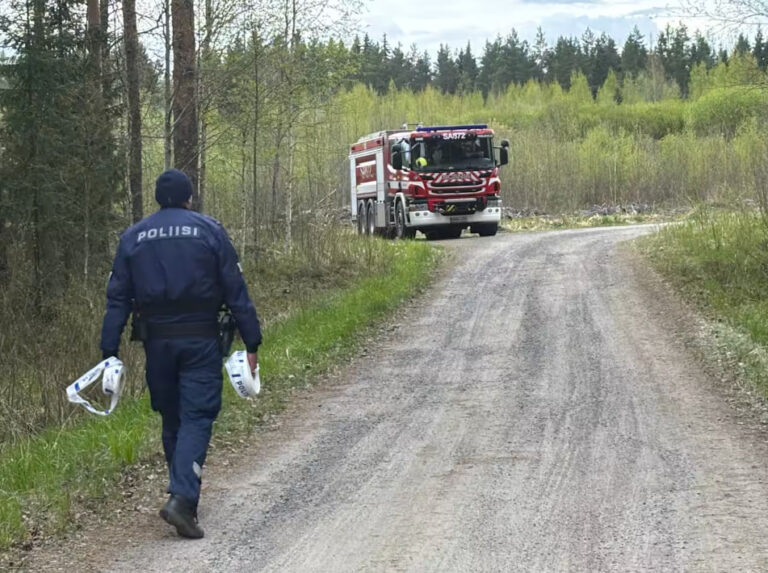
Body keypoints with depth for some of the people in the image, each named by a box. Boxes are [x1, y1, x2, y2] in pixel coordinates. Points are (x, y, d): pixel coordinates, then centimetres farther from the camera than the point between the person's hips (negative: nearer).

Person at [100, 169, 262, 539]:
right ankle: (182, 498, -21)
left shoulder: (133, 238, 7)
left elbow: (117, 298, 5)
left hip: (157, 341, 3)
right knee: (197, 418, -4)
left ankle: (184, 495, 24)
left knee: (171, 421, 16)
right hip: (200, 341, -3)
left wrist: (110, 351, 5)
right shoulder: (209, 231, 0)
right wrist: (251, 344, 1)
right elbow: (235, 291, -2)